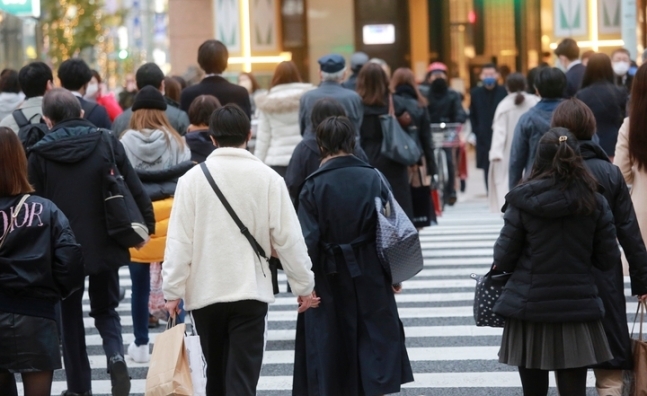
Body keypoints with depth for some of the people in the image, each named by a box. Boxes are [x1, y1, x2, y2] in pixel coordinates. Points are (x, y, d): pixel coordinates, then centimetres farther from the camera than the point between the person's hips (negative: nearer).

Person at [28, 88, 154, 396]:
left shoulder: (40, 155, -8)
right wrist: (146, 224, 9)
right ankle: (116, 357, -9)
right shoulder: (107, 143, -5)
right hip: (104, 244, 1)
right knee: (105, 309, 18)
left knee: (70, 316, 14)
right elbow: (135, 189, -4)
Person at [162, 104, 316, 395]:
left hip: (205, 292, 1)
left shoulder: (193, 178, -6)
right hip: (251, 292, -1)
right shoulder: (267, 178, -6)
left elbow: (180, 240, -7)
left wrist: (173, 290, 0)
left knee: (216, 373, 18)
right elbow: (288, 238, -4)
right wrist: (303, 286, 6)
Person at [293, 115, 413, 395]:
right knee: (376, 337, 9)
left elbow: (309, 240, -12)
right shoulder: (373, 178, -5)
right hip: (370, 276, 1)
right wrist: (394, 273, 8)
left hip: (330, 277, -1)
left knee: (332, 343, 9)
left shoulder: (314, 186, -11)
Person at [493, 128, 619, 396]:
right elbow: (608, 260, 3)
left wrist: (502, 263, 18)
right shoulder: (595, 203, -2)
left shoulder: (522, 202, -7)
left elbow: (503, 258, -5)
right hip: (578, 309, 1)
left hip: (530, 308, -1)